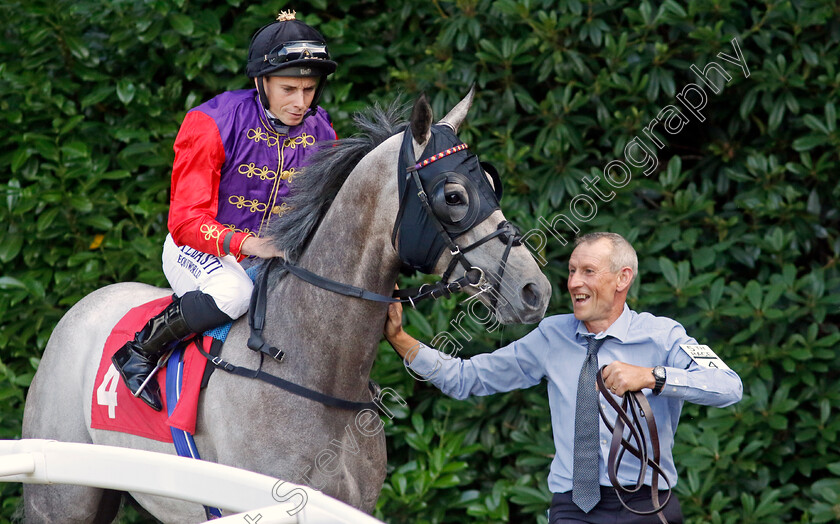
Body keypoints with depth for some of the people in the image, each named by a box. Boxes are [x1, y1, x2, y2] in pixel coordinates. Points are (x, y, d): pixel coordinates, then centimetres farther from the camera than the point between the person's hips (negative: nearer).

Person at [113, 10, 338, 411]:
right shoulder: (214, 124, -17)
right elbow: (186, 221, -21)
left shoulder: (320, 135, 0)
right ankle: (142, 351, -17)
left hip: (273, 256, 6)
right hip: (196, 252, -6)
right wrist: (246, 243, -37)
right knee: (234, 290, -37)